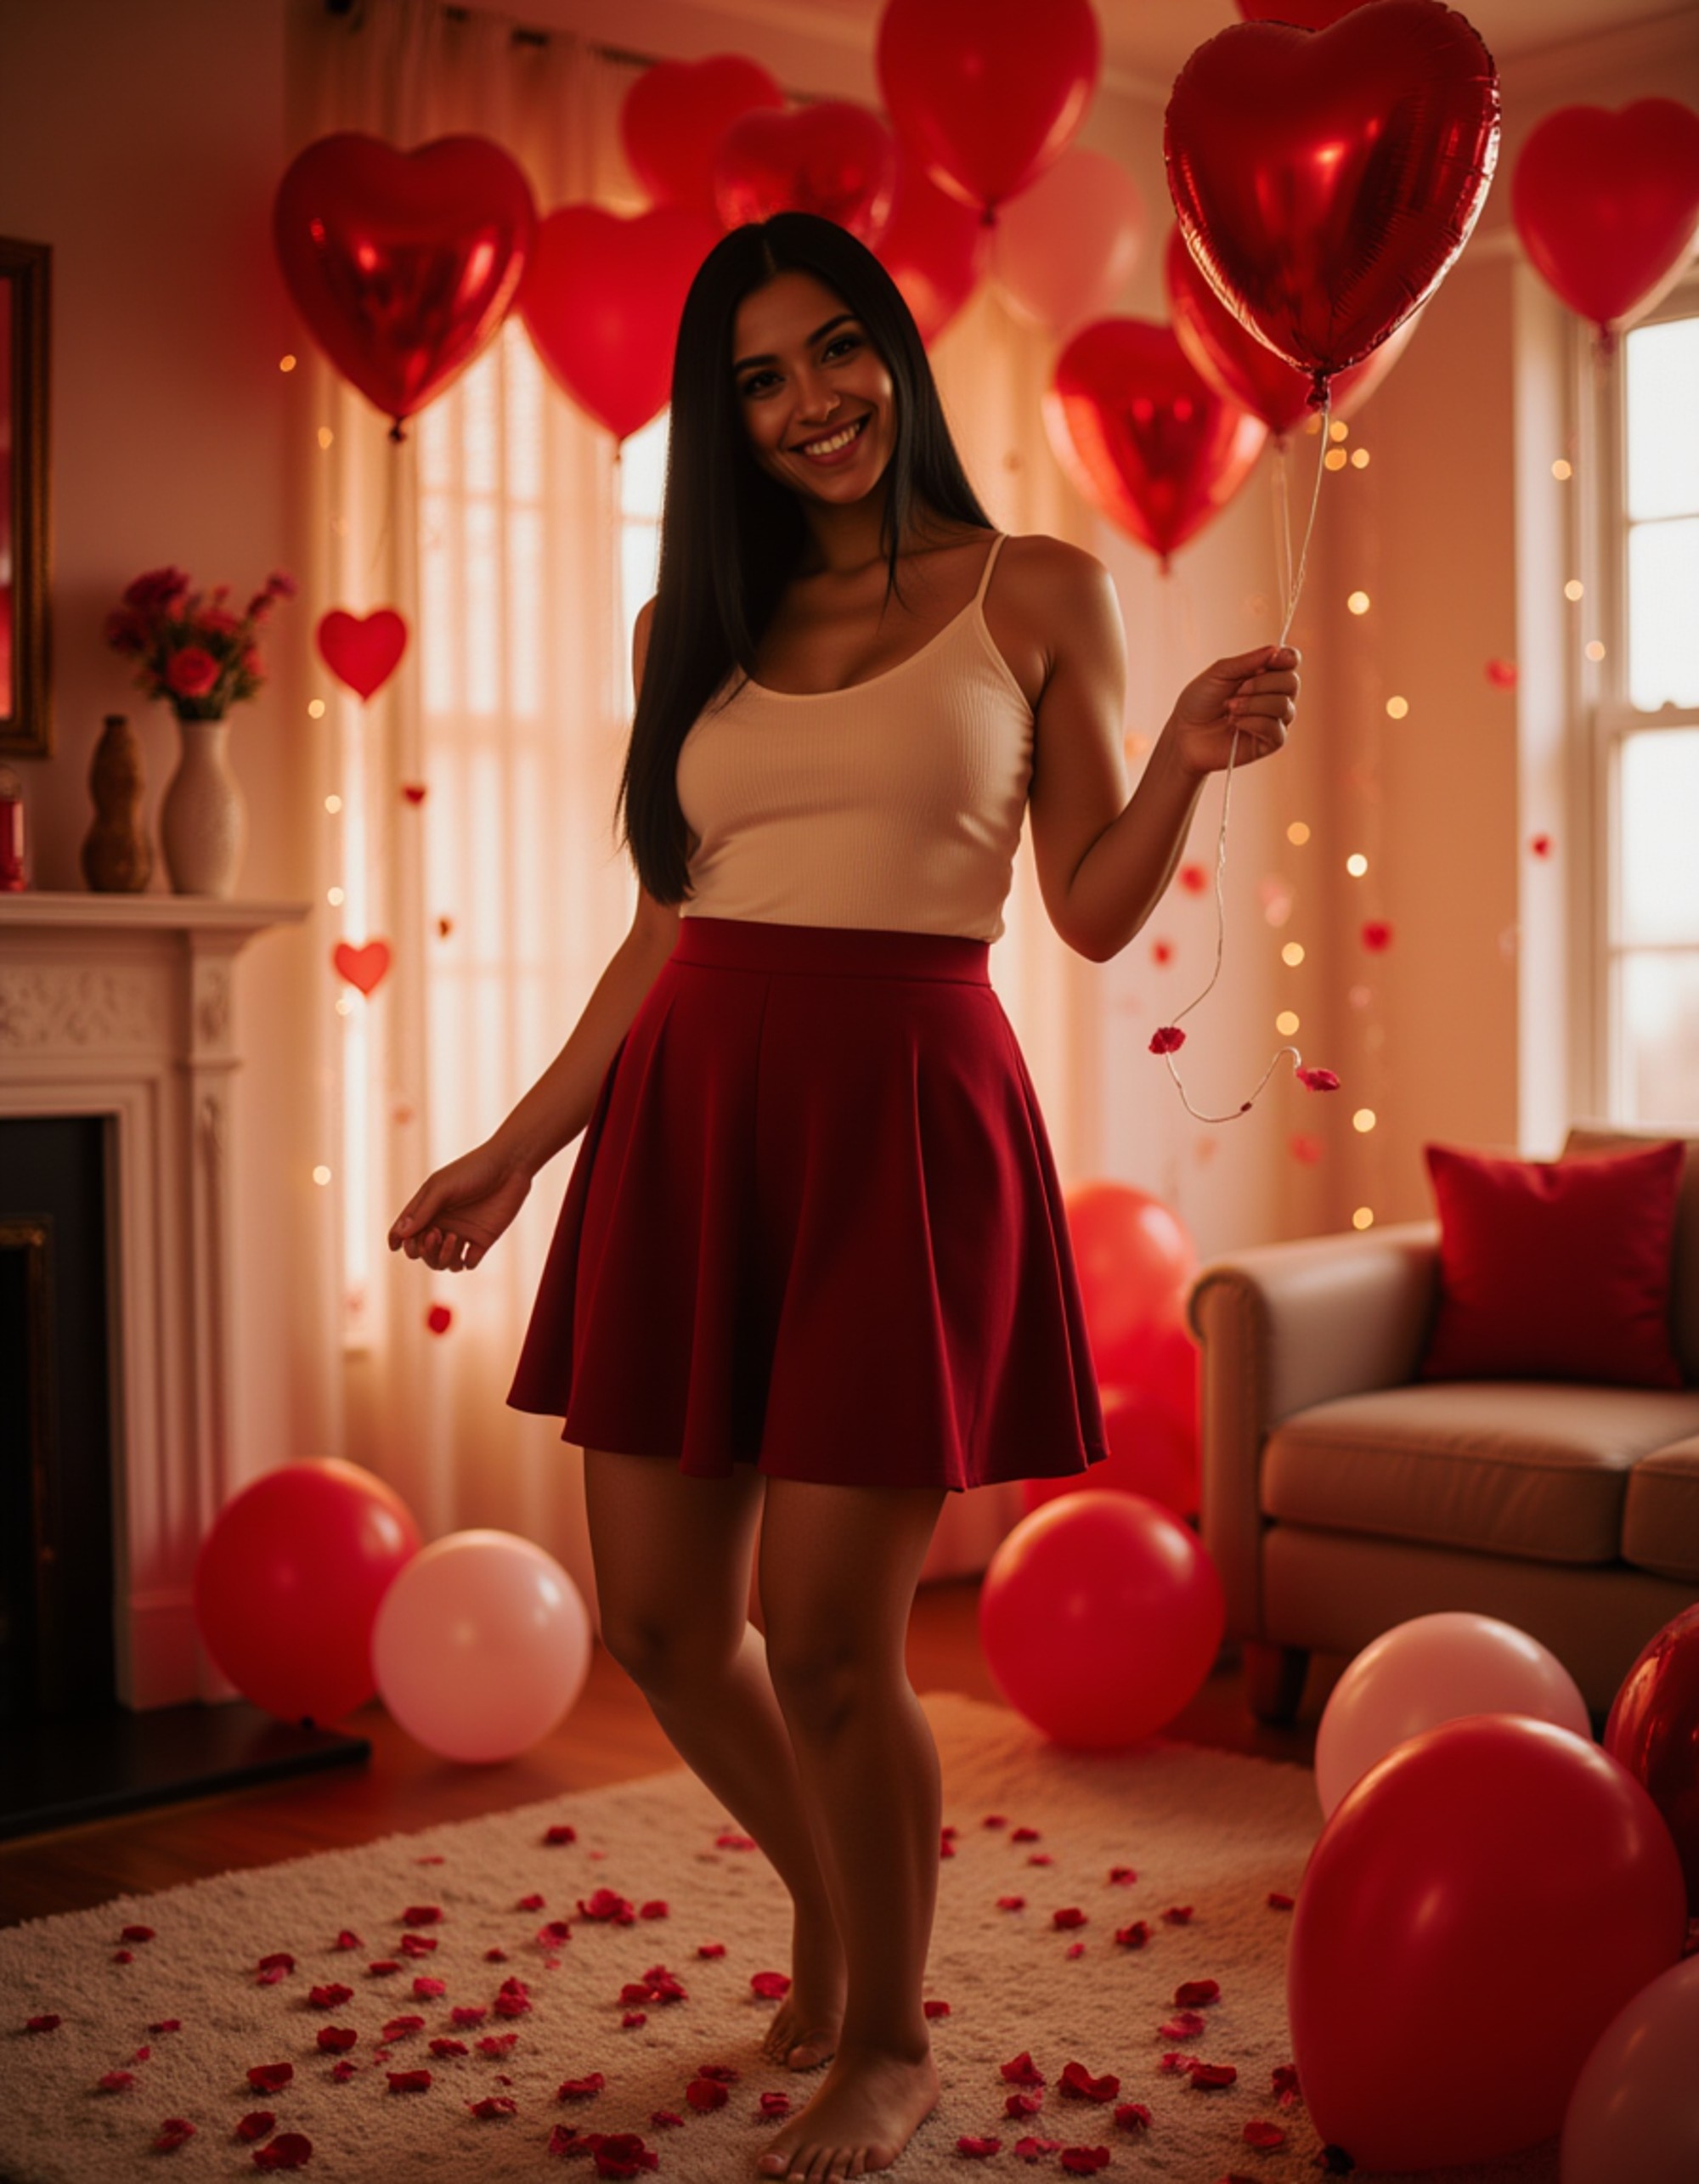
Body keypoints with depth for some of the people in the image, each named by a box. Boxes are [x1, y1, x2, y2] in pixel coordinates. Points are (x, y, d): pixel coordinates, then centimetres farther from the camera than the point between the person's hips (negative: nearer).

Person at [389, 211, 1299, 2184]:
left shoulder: (1037, 594, 4)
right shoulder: (692, 625, 13)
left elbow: (1093, 913, 4)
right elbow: (668, 928, 16)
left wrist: (1189, 759, -14)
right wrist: (518, 1146, 15)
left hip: (907, 1110, -4)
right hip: (691, 1110, 4)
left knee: (825, 1640, -4)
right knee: (659, 1623, 7)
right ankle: (823, 1906, 39)